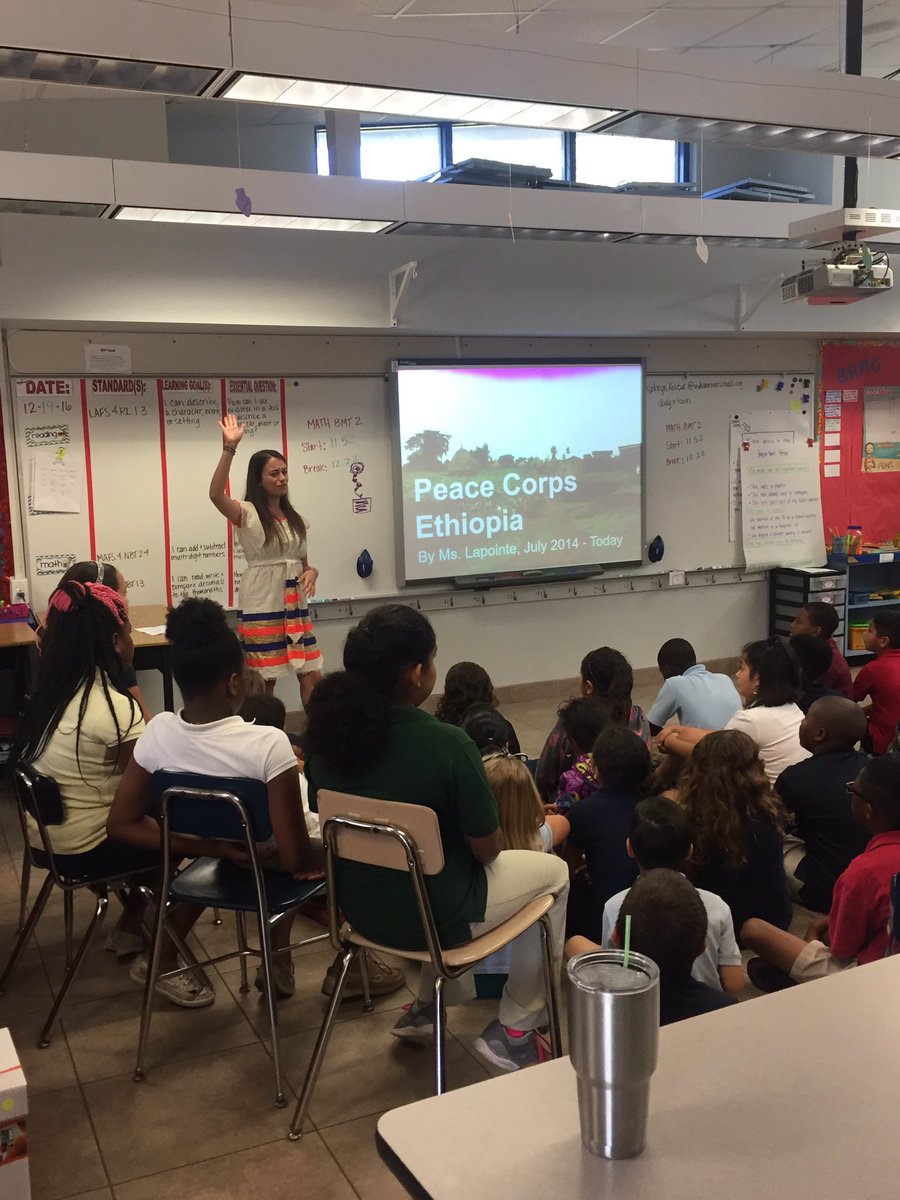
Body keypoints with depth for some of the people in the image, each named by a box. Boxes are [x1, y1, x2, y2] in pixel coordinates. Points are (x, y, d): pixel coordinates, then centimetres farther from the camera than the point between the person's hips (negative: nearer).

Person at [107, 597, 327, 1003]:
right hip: (267, 864, -4)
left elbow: (121, 824, -10)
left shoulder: (158, 732, -17)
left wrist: (211, 847, -11)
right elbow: (295, 858, -28)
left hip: (219, 861, 4)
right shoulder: (268, 744, -32)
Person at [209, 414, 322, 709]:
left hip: (295, 604, 6)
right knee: (264, 682, 1)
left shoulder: (293, 517, 13)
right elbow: (216, 495, -27)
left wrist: (311, 572, -7)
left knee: (312, 676, 5)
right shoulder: (247, 513, -6)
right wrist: (229, 449, -33)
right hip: (262, 606, -6)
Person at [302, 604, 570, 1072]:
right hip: (434, 918, -6)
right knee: (553, 872, 19)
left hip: (359, 908, 6)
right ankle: (514, 1032, 24)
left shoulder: (328, 734, -11)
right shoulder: (446, 745, -28)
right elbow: (487, 849, -17)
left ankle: (427, 1007, 37)